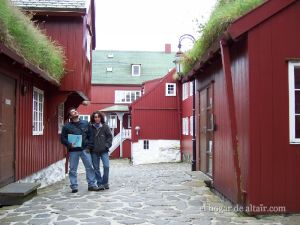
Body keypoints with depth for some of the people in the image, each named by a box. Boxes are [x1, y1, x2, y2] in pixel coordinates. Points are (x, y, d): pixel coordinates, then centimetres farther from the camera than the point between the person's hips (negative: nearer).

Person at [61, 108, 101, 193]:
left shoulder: (85, 123, 9)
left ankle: (92, 185, 11)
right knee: (73, 169, 3)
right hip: (73, 151, -1)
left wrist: (89, 146, 0)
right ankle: (74, 186, 12)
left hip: (85, 149, 2)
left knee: (89, 167, 2)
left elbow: (90, 136, 10)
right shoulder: (67, 126, 3)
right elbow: (63, 138, 3)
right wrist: (69, 144, -14)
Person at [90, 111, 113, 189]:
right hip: (94, 151, 1)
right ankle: (99, 183, 18)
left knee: (106, 166, -9)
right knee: (96, 168, 7)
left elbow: (110, 136, 4)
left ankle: (105, 182, 9)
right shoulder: (90, 127, 1)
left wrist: (107, 145, -5)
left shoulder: (105, 126, 1)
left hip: (104, 150, -1)